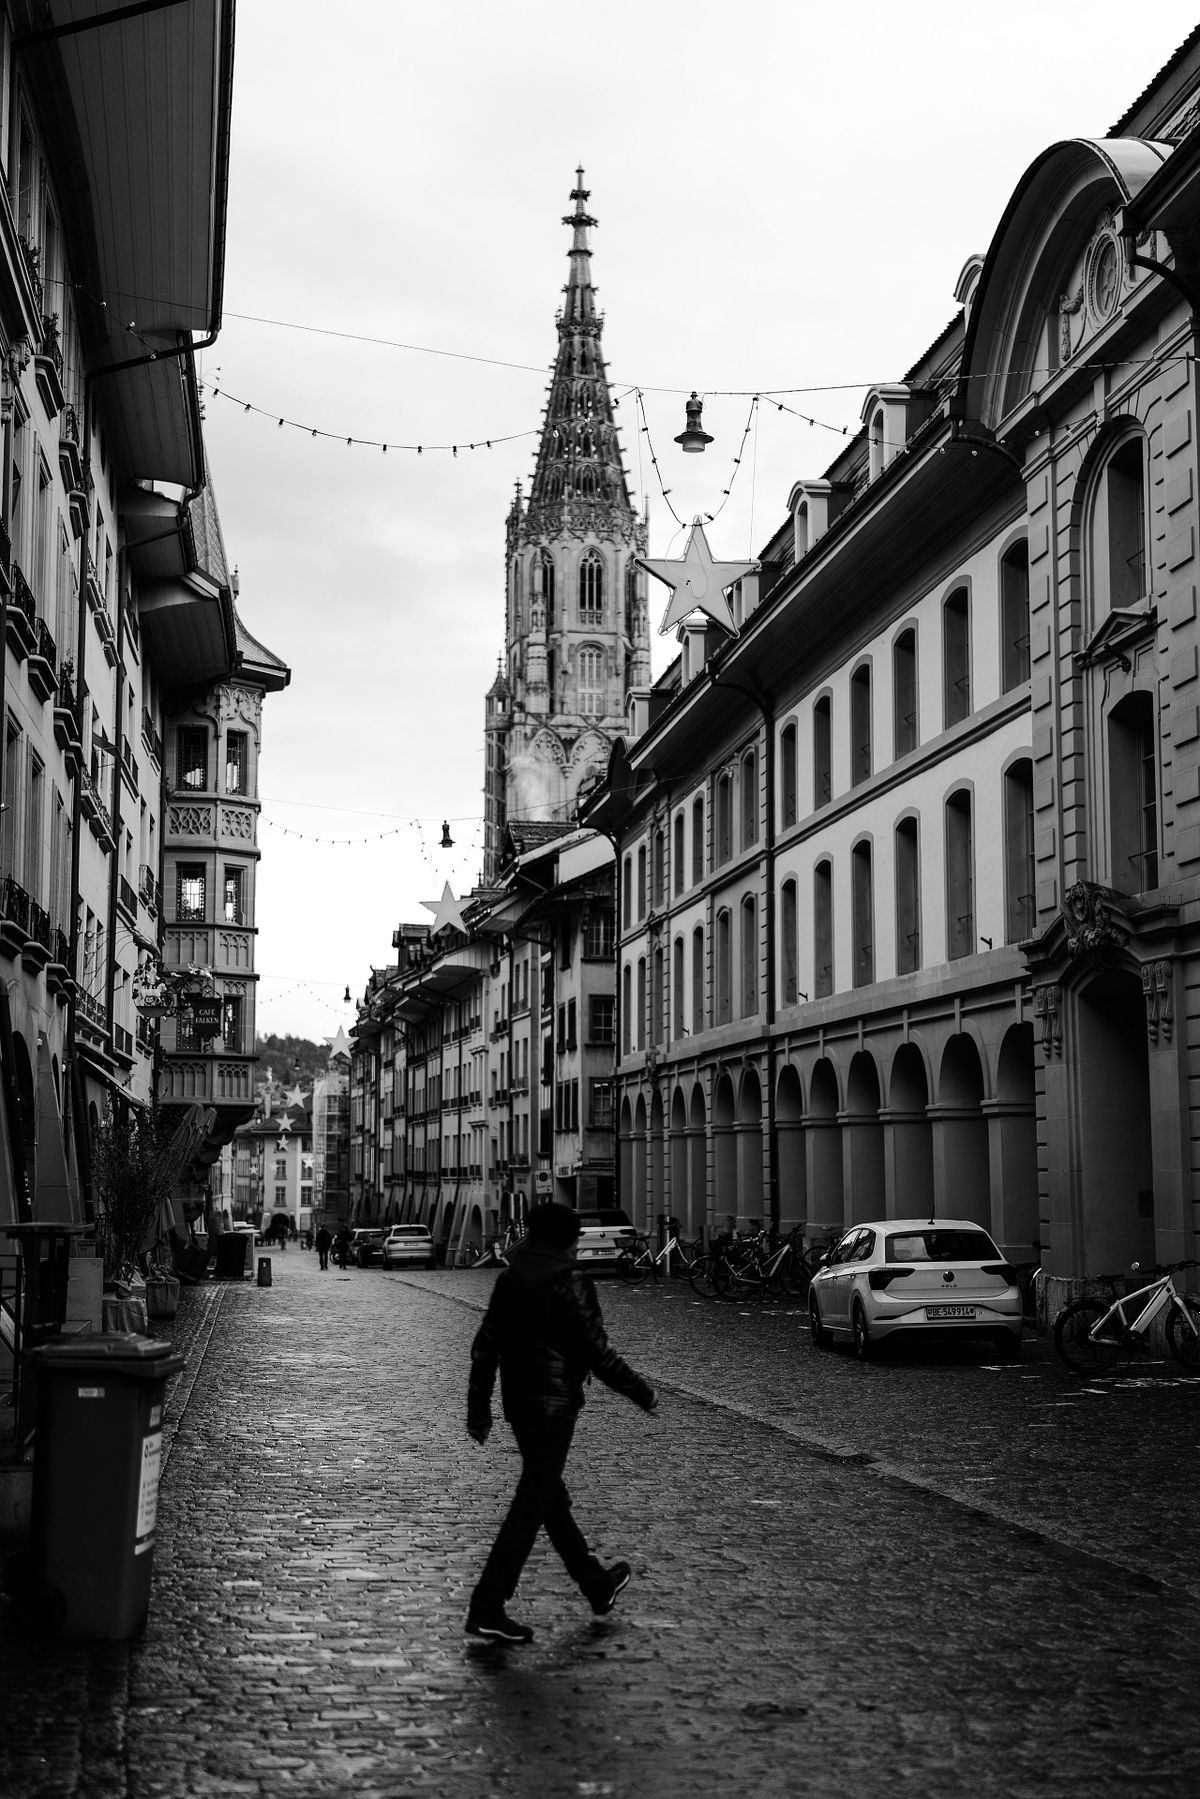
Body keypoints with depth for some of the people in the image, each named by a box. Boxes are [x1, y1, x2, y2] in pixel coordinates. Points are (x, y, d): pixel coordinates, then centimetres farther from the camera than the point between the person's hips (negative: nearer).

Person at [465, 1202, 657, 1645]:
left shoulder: (509, 1279, 7)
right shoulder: (569, 1284, -14)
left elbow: (484, 1347, 9)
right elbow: (597, 1352, -14)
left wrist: (478, 1407, 16)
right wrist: (642, 1393, -3)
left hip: (518, 1402, 8)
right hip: (554, 1404, -8)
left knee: (552, 1496, 18)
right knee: (532, 1504, -4)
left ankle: (597, 1586, 35)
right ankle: (487, 1609, -7)